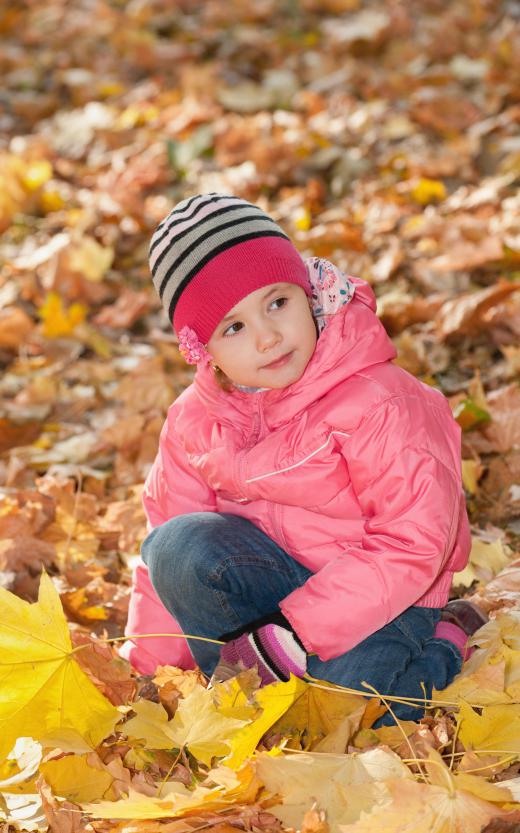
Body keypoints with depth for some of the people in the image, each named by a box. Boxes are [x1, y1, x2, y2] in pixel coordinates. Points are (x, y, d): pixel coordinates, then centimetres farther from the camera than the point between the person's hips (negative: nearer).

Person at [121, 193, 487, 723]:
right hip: (273, 573, 4)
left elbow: (415, 543, -25)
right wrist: (147, 669, -1)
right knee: (178, 545, -23)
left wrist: (292, 633, -28)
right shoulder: (193, 421, -4)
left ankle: (442, 647, 3)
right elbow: (167, 542, 5)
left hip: (380, 597, -4)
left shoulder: (378, 404, -23)